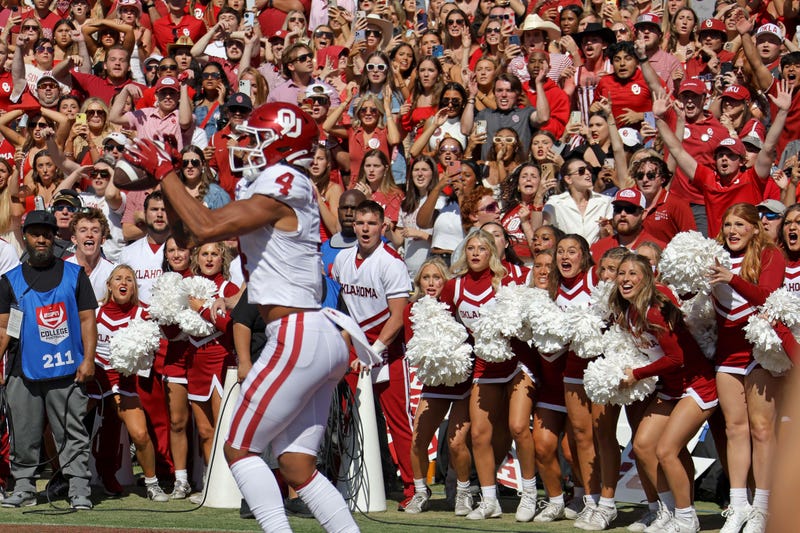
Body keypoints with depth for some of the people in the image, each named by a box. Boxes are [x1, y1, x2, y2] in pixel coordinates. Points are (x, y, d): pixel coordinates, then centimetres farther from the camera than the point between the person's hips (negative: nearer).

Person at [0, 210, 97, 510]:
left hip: (67, 370, -1)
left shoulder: (74, 275, 9)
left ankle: (79, 490, 0)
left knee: (72, 433, -2)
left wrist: (88, 359, -4)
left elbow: (87, 319, 7)